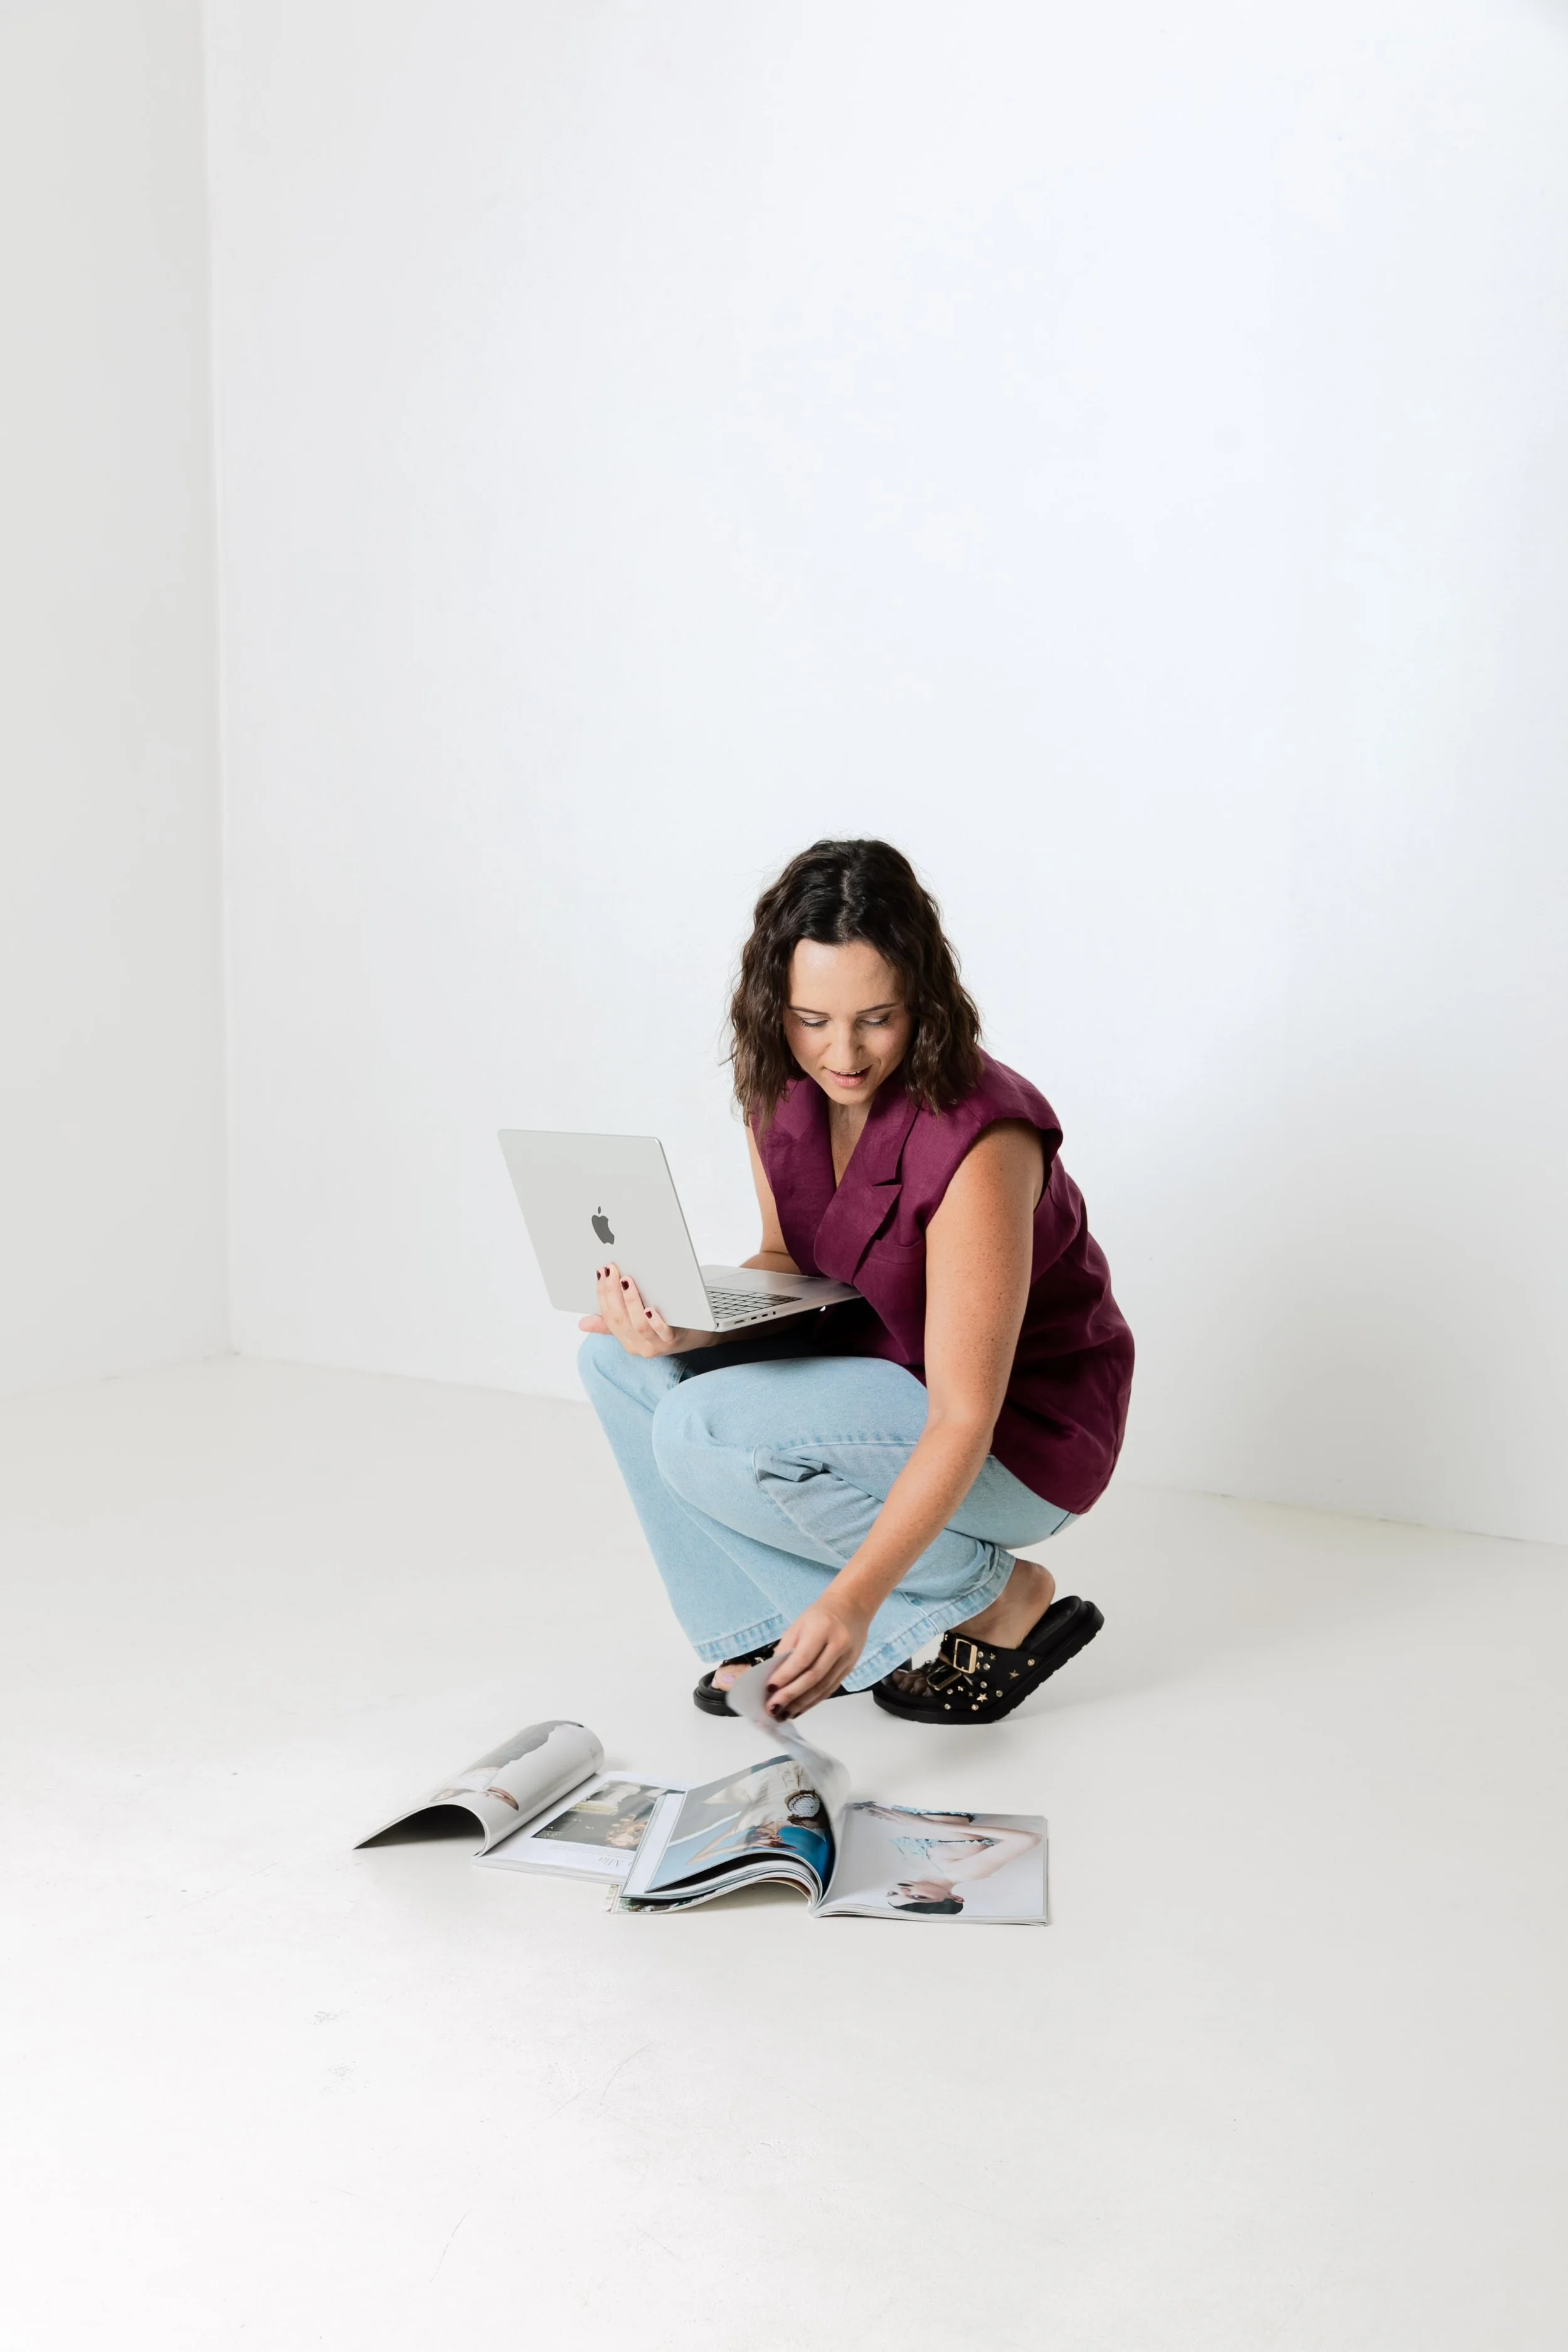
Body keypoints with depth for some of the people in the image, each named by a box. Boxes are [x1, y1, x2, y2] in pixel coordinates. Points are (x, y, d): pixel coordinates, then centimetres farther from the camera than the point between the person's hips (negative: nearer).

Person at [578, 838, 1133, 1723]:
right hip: (881, 1368, 7)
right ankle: (768, 1630, 1)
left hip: (1019, 1435, -7)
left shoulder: (976, 1138, -31)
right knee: (623, 1361, -9)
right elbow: (788, 1263, 6)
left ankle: (998, 1598, -8)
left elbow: (964, 1423, -32)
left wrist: (855, 1597, -41)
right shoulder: (781, 1088, -9)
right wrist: (695, 1327, -16)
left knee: (706, 1434, -26)